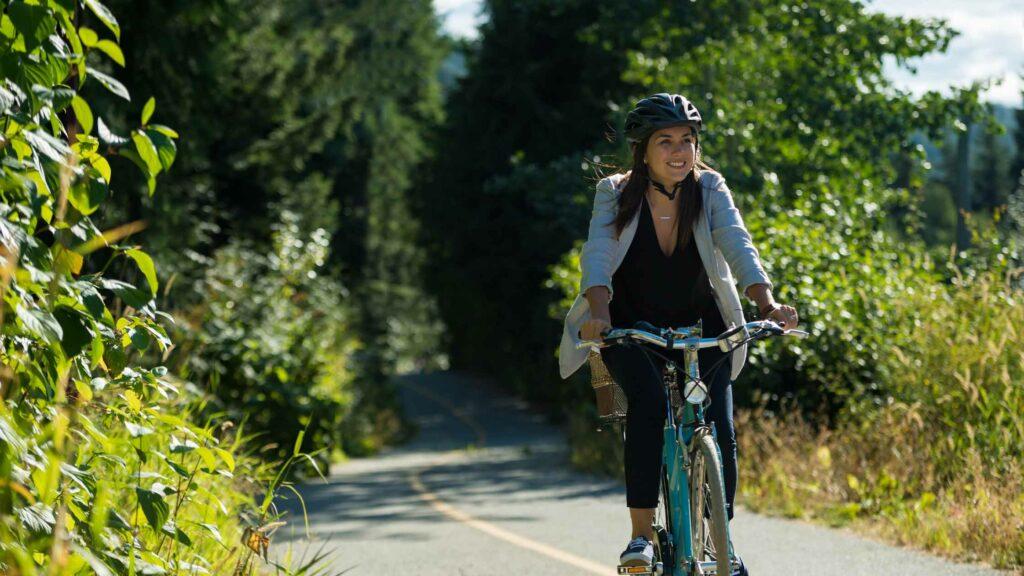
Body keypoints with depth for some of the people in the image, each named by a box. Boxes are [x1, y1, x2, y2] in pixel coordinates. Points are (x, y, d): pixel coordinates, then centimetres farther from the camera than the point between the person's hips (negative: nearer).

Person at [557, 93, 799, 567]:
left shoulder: (709, 190, -11)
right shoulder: (616, 194, -12)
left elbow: (737, 246, -24)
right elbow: (597, 255, -26)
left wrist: (767, 304, -42)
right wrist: (599, 312, -46)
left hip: (700, 327, 2)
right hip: (631, 327, -2)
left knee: (719, 435, -13)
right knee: (648, 400, -30)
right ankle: (641, 535, -26)